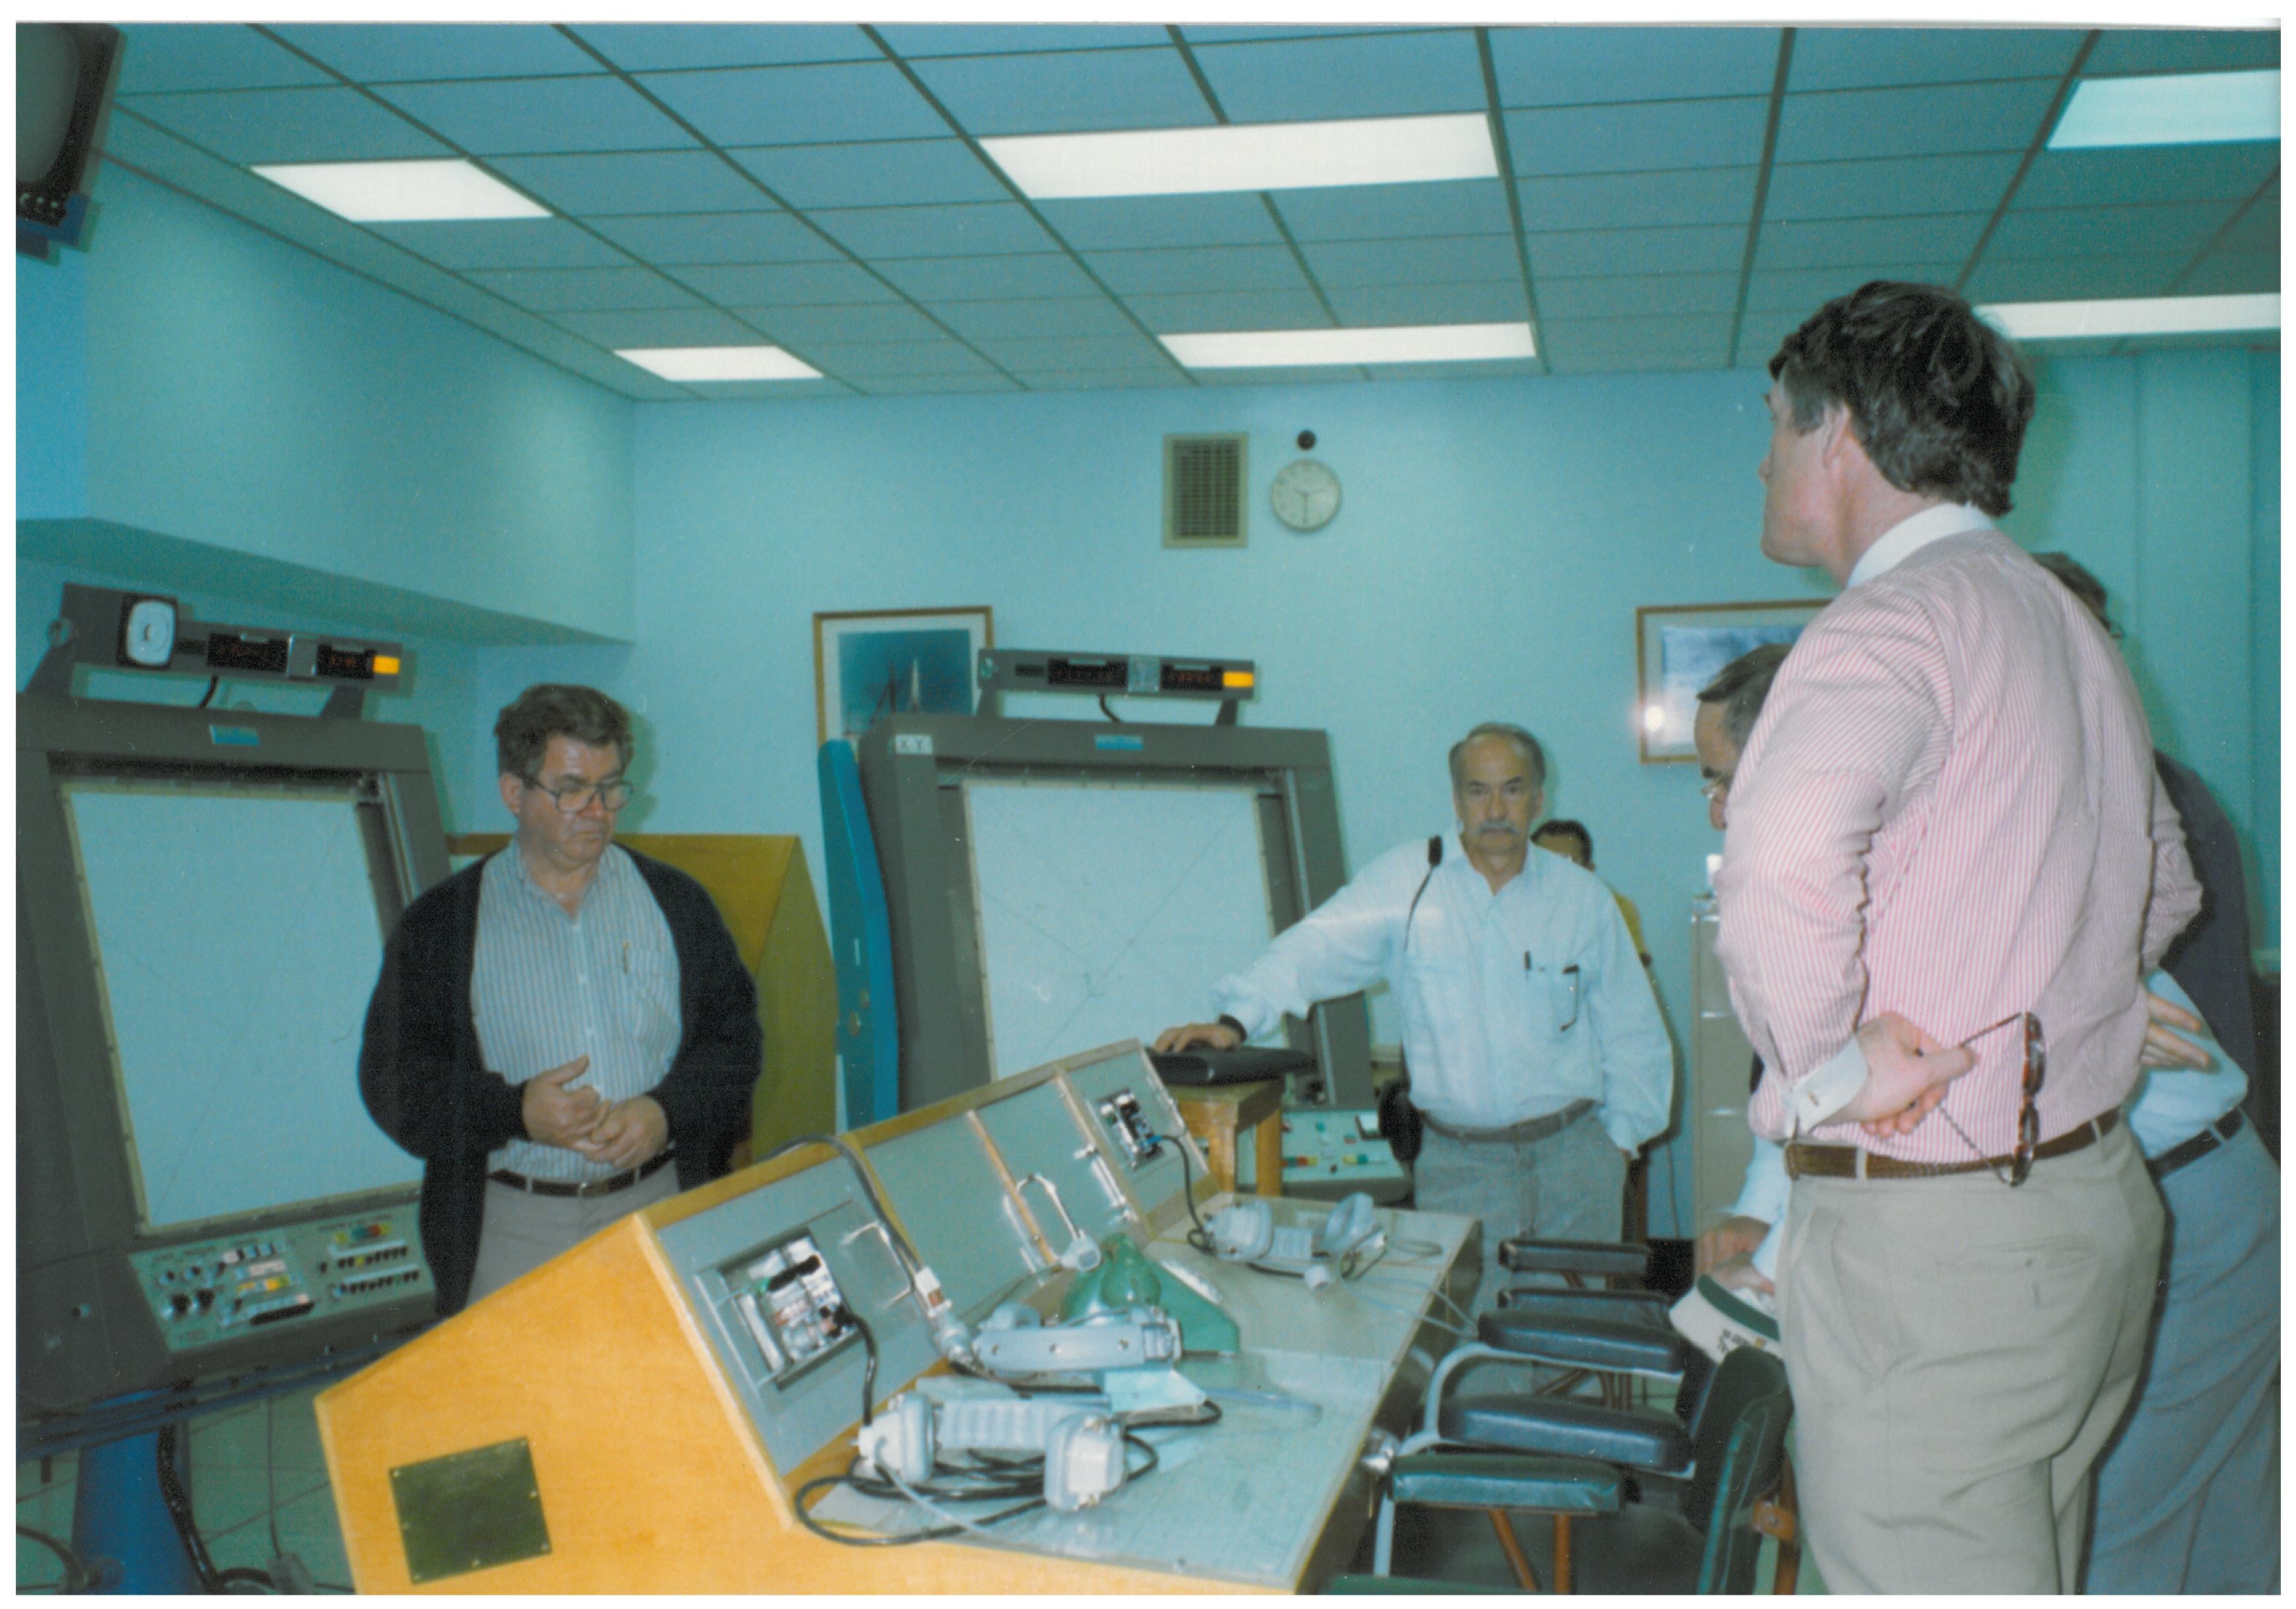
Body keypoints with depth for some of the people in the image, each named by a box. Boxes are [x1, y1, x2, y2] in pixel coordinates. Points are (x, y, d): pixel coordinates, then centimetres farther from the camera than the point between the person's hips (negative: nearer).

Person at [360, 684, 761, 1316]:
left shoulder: (676, 902, 10)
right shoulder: (441, 924, 4)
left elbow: (735, 1033, 8)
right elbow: (392, 1078, 0)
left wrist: (667, 1111, -9)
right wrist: (515, 1111, -14)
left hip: (658, 1210, 1)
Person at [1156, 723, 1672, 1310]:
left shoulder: (1582, 896, 6)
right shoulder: (1405, 881, -1)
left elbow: (1632, 1031, 13)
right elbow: (1318, 945, -12)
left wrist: (1621, 1138, 7)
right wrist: (1237, 1019, -26)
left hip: (1572, 1151, 2)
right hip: (1460, 1160, -1)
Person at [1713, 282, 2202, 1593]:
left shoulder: (1897, 622, -17)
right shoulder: (2070, 624, 14)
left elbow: (1784, 855, -38)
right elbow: (2166, 889, 29)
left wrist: (1826, 1065, -23)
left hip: (1932, 1239, -10)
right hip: (2094, 1193, 10)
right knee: (2033, 1574, 21)